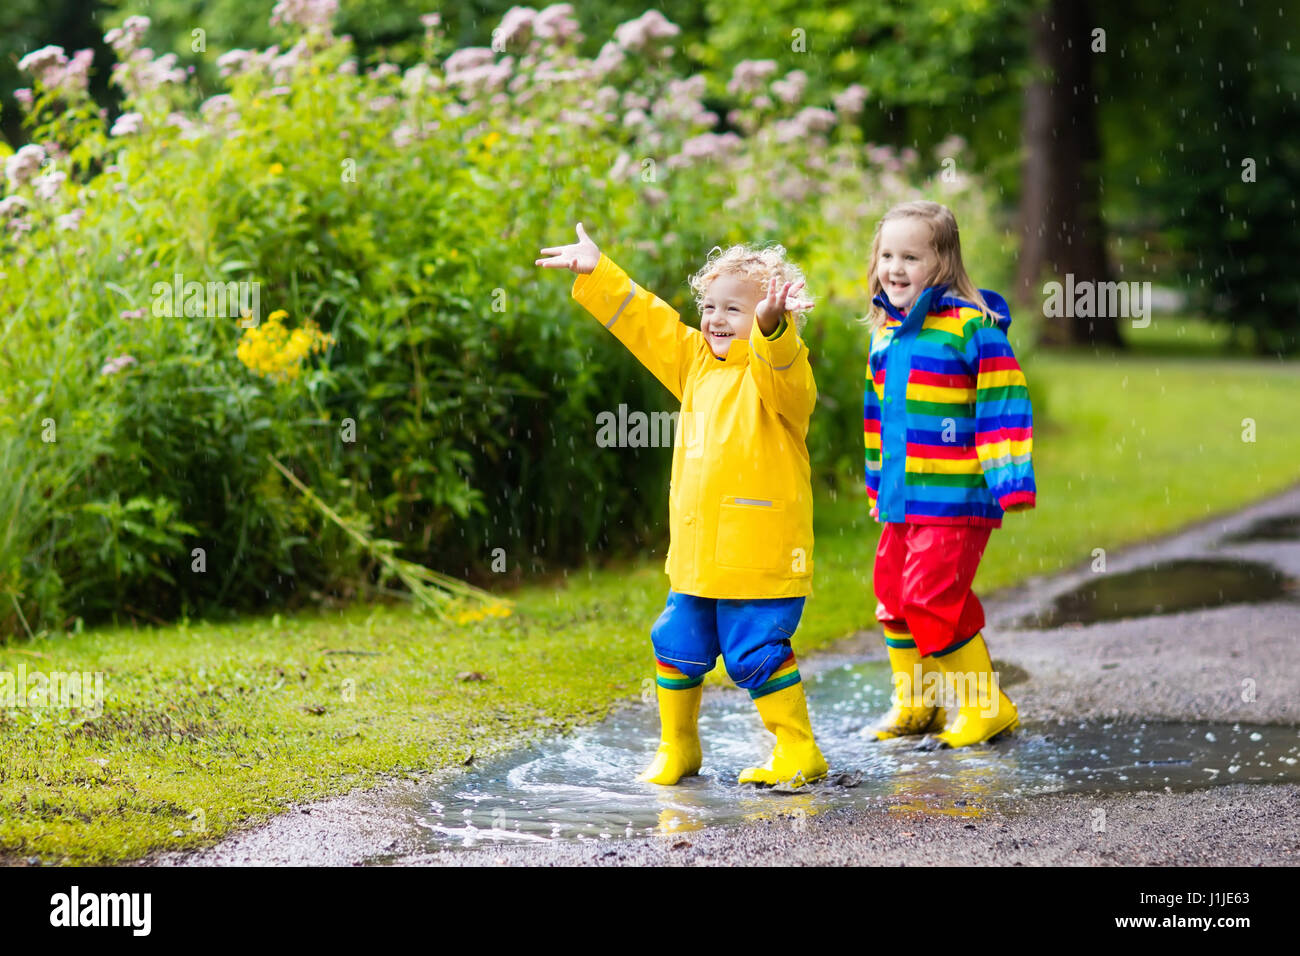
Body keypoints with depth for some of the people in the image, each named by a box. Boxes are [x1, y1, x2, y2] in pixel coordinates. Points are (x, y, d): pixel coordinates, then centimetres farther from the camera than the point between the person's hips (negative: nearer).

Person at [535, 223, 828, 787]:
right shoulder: (695, 362, 14)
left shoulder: (779, 370, -10)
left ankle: (799, 752, 6)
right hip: (695, 555, 8)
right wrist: (596, 273, 23)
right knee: (678, 645, 13)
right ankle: (676, 748, 29)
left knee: (754, 654, -7)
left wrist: (771, 325, -55)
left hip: (762, 556, -8)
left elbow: (778, 368, -34)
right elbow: (647, 320, 22)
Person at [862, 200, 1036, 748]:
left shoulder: (972, 327, -12)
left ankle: (985, 707, 4)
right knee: (893, 595, 14)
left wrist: (1009, 482, -17)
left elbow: (1003, 406, -13)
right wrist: (877, 482, 29)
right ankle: (914, 704, 30)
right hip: (901, 498, 8)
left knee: (933, 598, -11)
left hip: (954, 497, -8)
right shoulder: (885, 329, 13)